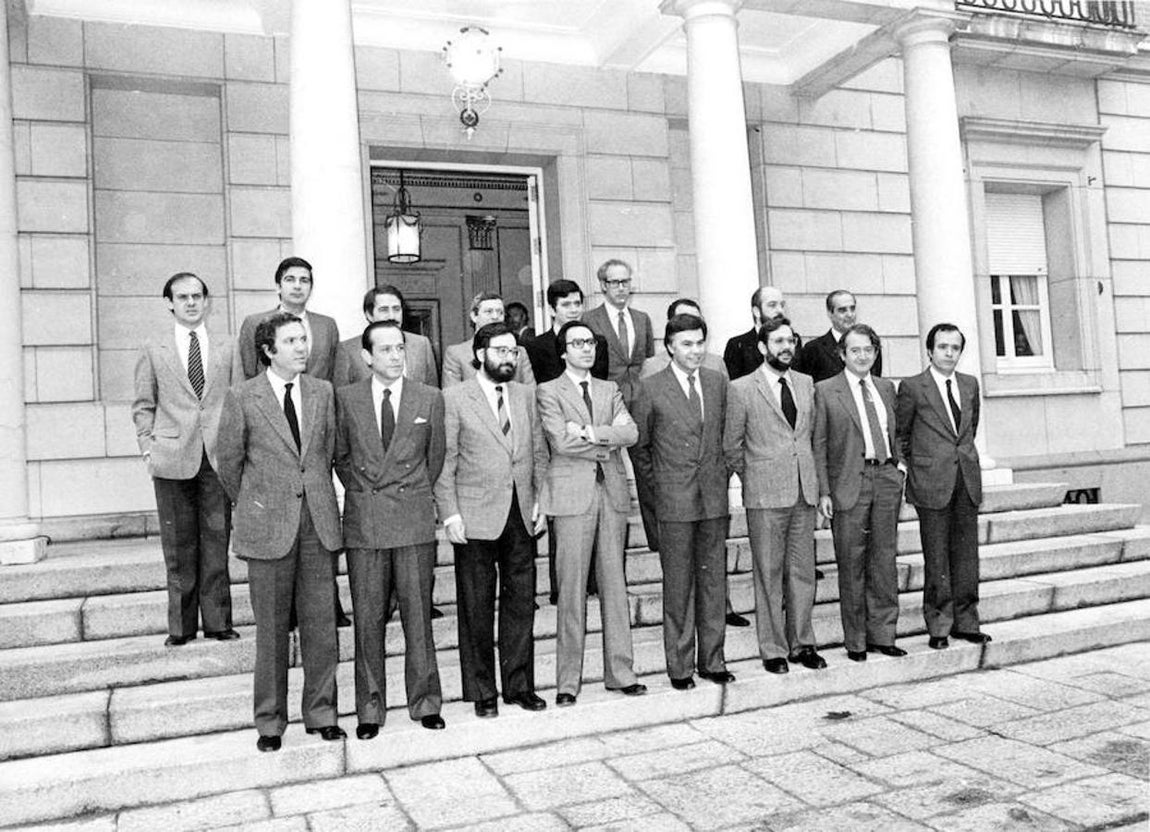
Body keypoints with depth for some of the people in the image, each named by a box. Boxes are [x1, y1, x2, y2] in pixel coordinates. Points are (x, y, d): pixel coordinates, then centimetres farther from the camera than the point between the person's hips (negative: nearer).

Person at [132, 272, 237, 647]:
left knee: (216, 541, 3)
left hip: (218, 457, 1)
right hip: (173, 458, -1)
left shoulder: (228, 348, 11)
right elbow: (143, 406, 10)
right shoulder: (153, 351, 9)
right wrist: (148, 448, -1)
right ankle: (181, 625, 13)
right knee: (179, 546, 4)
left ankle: (217, 622, 11)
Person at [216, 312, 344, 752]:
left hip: (318, 520, 3)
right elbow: (229, 460, 6)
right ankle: (270, 721, 19)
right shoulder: (242, 397, -3)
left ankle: (321, 713, 21)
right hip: (268, 525, -3)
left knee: (321, 623, 7)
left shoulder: (322, 391, 7)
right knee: (271, 629, 6)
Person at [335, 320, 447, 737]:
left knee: (418, 613, 5)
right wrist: (362, 490, 7)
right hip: (363, 520, 0)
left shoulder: (430, 398, 4)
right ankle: (370, 708, 16)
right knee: (367, 617, 5)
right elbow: (341, 455, 14)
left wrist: (413, 496, 11)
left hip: (414, 519, 0)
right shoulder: (346, 398, 4)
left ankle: (424, 701, 18)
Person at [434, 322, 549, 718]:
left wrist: (540, 501, 7)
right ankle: (482, 692, 17)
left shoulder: (525, 396, 12)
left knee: (521, 603, 10)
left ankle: (520, 685, 22)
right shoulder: (454, 398, -3)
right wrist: (450, 514, -10)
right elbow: (444, 461, -5)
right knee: (477, 608, 5)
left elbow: (540, 453, 15)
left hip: (522, 517, 4)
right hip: (476, 519, -4)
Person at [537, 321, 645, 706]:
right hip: (572, 496, -4)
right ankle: (568, 680, 7)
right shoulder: (548, 392, 2)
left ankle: (620, 672, 16)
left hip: (612, 492, 4)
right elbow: (561, 441, -12)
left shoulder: (609, 390, 16)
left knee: (614, 583, 8)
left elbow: (631, 433, 1)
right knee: (572, 588, -1)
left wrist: (590, 432, -11)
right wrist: (609, 438, -4)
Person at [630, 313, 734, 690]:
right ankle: (680, 665, 14)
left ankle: (712, 660, 21)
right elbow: (637, 445, 3)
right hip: (674, 502, -4)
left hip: (714, 497, 4)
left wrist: (722, 475, 11)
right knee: (678, 584, 3)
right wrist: (656, 486, 3)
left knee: (714, 580, 9)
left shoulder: (718, 383, 7)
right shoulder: (650, 389, -5)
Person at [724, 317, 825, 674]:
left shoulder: (806, 384, 11)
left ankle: (802, 643, 22)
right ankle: (773, 650, 13)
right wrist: (752, 478, 6)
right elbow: (730, 444, 1)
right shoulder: (742, 389, -5)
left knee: (802, 572, 10)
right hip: (765, 496, -4)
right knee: (769, 574, 2)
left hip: (805, 493, 5)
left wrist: (814, 479, 15)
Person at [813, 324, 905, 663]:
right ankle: (855, 641, 12)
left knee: (884, 561, 9)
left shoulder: (886, 388, 14)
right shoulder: (826, 391, -1)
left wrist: (896, 473, 12)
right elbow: (818, 445, -3)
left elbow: (893, 434, 20)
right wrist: (823, 491, -9)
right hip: (849, 484, -4)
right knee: (852, 565, 2)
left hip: (886, 481, 5)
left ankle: (882, 635, 20)